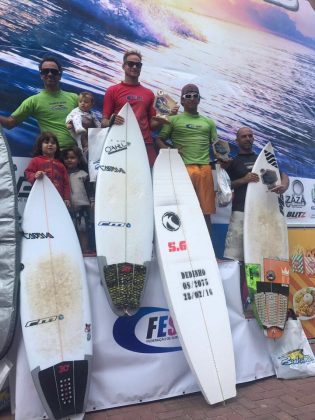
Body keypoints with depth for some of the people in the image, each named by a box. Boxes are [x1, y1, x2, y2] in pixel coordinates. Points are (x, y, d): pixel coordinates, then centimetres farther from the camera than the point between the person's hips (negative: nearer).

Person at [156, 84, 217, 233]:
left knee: (206, 211, 3)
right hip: (183, 168, -3)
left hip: (205, 169, 3)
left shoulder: (208, 122, 20)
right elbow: (159, 140, 8)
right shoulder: (174, 120, 11)